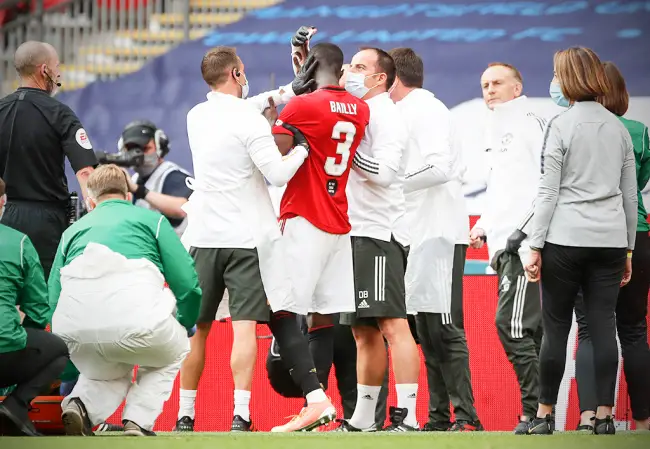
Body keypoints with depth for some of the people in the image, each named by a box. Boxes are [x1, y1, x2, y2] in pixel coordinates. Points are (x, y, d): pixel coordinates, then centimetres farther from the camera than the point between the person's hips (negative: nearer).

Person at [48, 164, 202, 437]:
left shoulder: (73, 230, 29)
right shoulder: (152, 219, 22)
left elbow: (53, 298, 24)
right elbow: (187, 283, 12)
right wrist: (183, 327, 32)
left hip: (75, 332, 3)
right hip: (136, 320, -3)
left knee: (109, 374, 34)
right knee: (172, 352, 31)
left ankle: (81, 404, 1)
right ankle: (138, 421, 9)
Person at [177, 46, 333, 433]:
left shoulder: (196, 117, 8)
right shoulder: (250, 121, -11)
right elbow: (278, 173, -17)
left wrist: (289, 91, 24)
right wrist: (303, 148, 0)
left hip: (203, 237, 5)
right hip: (247, 238, -5)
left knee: (197, 328, 11)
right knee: (245, 326, -7)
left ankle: (185, 415, 14)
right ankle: (241, 416, -16)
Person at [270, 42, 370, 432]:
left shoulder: (303, 106, -11)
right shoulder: (361, 111, 10)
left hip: (304, 223, -7)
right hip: (340, 225, 7)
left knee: (283, 312, -7)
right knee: (324, 317, 6)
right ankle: (312, 409, 6)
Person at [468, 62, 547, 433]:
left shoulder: (530, 125, -5)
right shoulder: (497, 134, 23)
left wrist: (524, 227, -19)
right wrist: (484, 226, 17)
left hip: (526, 245, -9)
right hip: (504, 246, 9)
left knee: (512, 324, -16)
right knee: (529, 331, 7)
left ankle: (535, 410, -15)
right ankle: (540, 410, 7)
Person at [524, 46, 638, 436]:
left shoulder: (561, 126, -5)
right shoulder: (619, 127, 10)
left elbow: (548, 192, -7)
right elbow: (630, 194, 12)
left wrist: (536, 246, -4)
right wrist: (628, 248, 18)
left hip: (566, 240, -4)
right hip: (610, 240, 4)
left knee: (556, 328, 2)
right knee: (604, 327, 3)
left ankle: (545, 415, 6)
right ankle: (605, 416, 2)